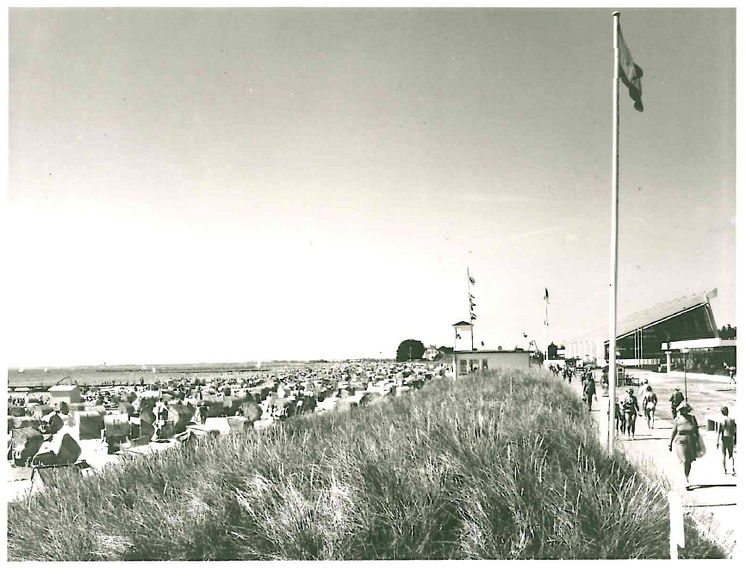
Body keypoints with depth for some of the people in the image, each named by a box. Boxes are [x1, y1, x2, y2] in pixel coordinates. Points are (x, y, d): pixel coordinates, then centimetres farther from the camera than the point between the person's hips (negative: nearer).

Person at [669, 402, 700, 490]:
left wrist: (697, 442, -3)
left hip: (691, 442, 2)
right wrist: (670, 444, 7)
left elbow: (696, 431, 3)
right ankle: (687, 481, -9)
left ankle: (686, 477, 30)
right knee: (685, 461, -12)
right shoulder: (677, 420, -2)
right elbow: (673, 432, 4)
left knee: (689, 462, 9)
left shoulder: (692, 418, 0)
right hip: (681, 442, -2)